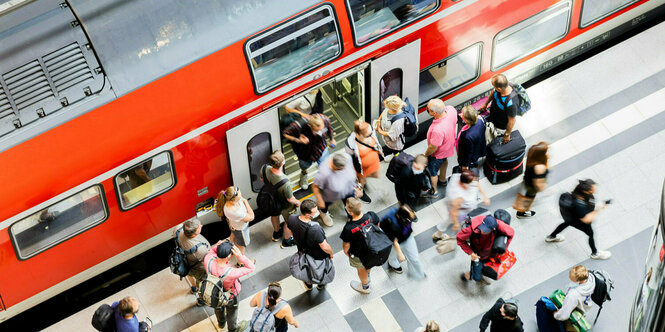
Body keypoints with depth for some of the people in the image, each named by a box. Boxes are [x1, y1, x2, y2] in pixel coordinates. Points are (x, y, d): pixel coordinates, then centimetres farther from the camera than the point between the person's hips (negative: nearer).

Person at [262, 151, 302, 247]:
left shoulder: (266, 169, -33)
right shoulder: (285, 183, -48)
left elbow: (262, 179, -8)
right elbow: (290, 199, -28)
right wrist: (297, 202, -5)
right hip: (285, 206, -5)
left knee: (275, 215, 37)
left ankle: (276, 233, 66)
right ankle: (286, 241, 55)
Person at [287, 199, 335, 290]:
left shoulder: (291, 219, -31)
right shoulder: (315, 229, -46)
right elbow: (325, 247, -32)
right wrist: (331, 253, -9)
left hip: (303, 251, 4)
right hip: (319, 256, -4)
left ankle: (308, 285, 62)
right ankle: (321, 285, 59)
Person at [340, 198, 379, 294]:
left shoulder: (348, 229, -42)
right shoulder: (371, 216, -32)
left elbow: (346, 245, -23)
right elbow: (377, 226, -8)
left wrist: (346, 251, 1)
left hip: (358, 255, -4)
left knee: (361, 269, 30)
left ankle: (365, 287, 60)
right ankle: (367, 277, 70)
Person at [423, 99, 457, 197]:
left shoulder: (438, 129, -49)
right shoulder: (451, 110, -31)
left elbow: (433, 147, -28)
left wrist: (425, 155, -11)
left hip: (438, 153, -7)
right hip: (449, 145, 7)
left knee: (432, 171, 23)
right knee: (444, 161, 37)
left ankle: (433, 191, 50)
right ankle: (442, 179, 66)